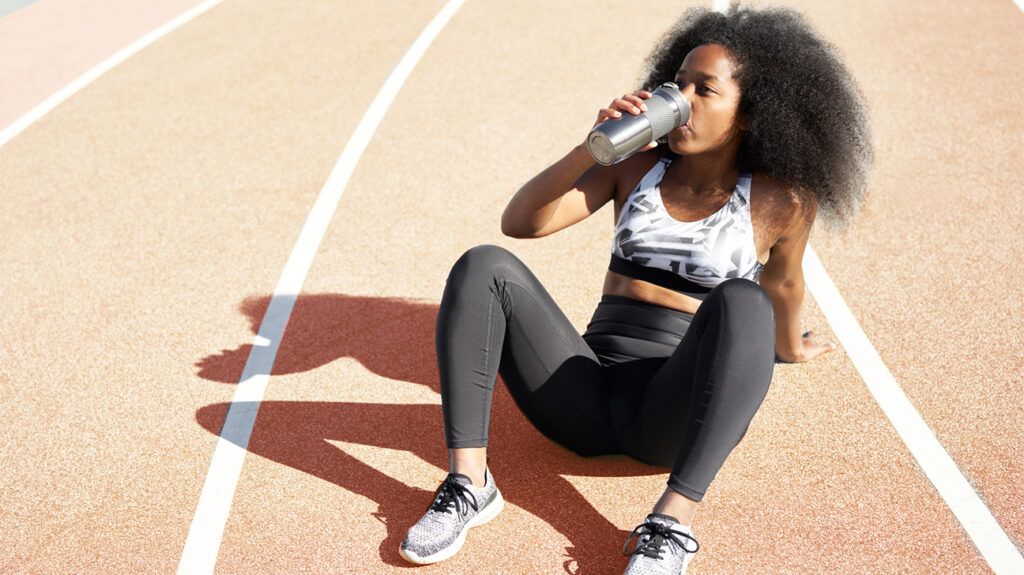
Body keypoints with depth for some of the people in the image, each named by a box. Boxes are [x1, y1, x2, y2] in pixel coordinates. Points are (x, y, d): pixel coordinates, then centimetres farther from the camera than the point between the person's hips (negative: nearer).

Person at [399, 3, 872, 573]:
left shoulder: (778, 200, 1)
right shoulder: (636, 166, 7)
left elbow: (782, 283, 20)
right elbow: (520, 223, -1)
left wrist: (790, 348, 36)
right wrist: (594, 147, -12)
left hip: (679, 409, -3)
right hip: (587, 394, 3)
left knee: (741, 303, -34)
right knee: (484, 265, -19)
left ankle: (672, 524, -40)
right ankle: (468, 482, -27)